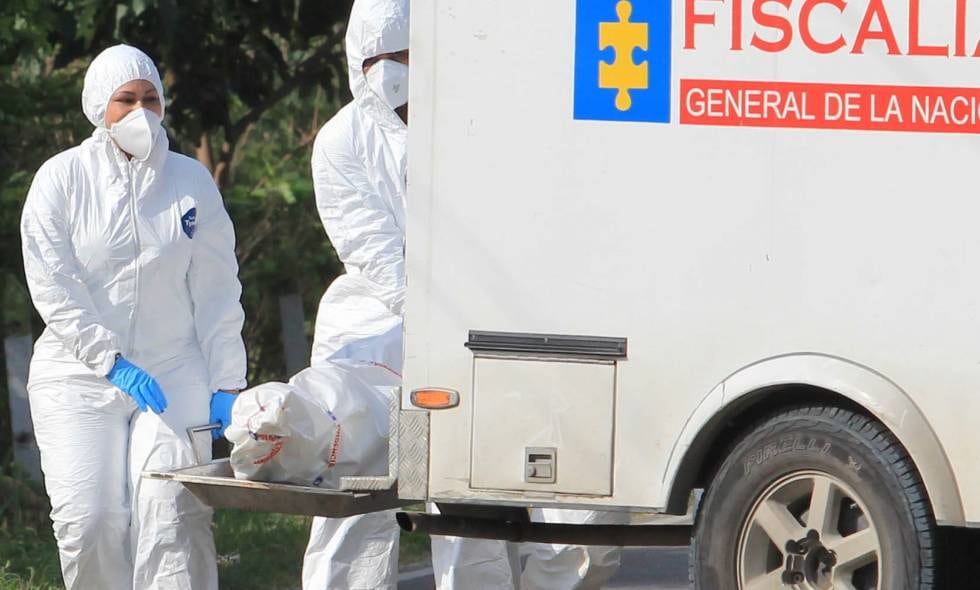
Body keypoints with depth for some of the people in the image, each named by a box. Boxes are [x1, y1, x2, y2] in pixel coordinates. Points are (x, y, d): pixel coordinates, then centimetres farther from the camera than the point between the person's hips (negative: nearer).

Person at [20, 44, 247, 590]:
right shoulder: (61, 180, 1)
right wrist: (113, 363, -13)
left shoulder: (192, 181, 8)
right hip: (80, 376, -1)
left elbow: (217, 292, 8)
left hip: (175, 370, 1)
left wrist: (226, 386, 1)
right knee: (91, 519, -12)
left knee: (172, 507, -17)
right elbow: (53, 289, -4)